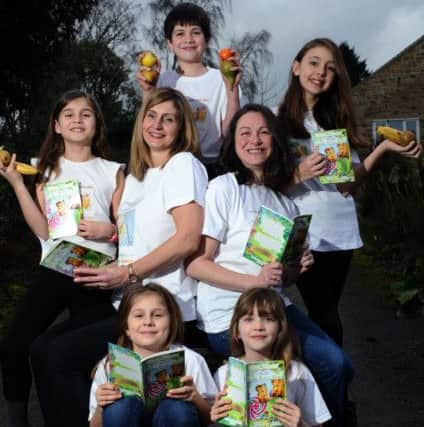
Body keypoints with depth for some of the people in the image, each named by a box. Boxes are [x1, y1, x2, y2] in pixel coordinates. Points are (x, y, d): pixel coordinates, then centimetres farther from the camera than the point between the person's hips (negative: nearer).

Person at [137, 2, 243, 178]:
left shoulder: (222, 80, 2)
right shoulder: (163, 81, 10)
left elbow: (231, 133, -3)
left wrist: (232, 90, -13)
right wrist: (147, 92, -5)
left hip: (210, 168, -2)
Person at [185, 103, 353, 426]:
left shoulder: (285, 203, 14)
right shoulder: (223, 188, -8)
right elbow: (195, 264, -12)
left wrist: (300, 267, -1)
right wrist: (255, 281, -21)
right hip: (229, 316, -7)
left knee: (341, 365, -9)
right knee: (331, 363, -14)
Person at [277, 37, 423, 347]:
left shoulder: (337, 118, 13)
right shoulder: (277, 119, -3)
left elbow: (351, 179, 7)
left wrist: (385, 148, -4)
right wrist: (299, 174, -23)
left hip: (341, 231, 5)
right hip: (303, 233, -4)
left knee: (325, 314, 8)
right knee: (326, 317, -7)